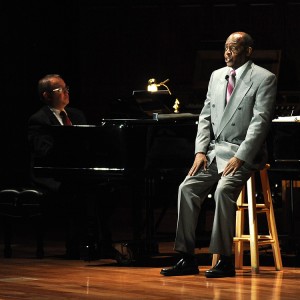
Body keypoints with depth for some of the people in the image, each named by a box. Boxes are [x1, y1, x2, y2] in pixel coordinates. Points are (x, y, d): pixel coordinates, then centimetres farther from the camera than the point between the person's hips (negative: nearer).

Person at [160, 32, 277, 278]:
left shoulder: (264, 79, -5)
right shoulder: (217, 76, 15)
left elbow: (260, 121, -13)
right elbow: (205, 116, 15)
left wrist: (240, 158, -20)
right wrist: (201, 151, 0)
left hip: (243, 153, -6)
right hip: (215, 151, 7)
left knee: (224, 190, -30)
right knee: (188, 188, -12)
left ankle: (226, 261, -23)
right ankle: (188, 260, -8)